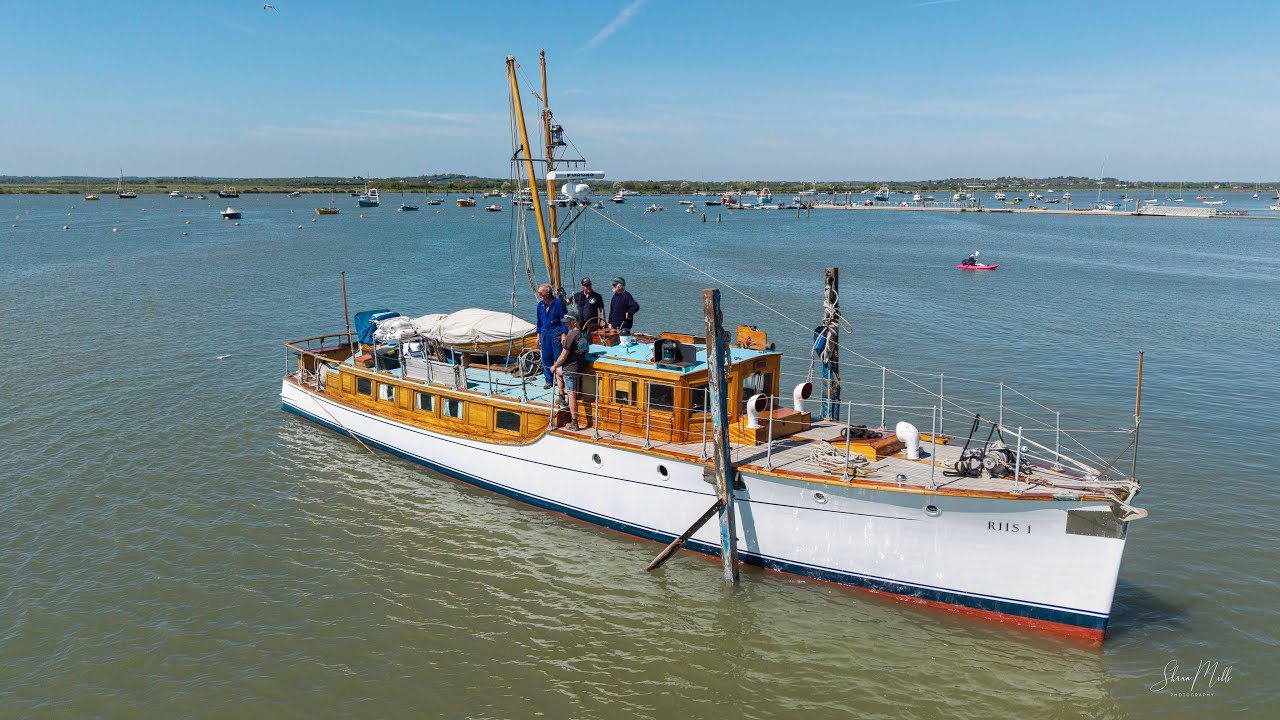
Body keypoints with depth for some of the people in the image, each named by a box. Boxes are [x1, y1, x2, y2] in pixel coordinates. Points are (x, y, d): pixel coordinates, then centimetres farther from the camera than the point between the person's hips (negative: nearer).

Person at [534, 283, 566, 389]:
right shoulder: (540, 304, 6)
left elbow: (563, 319, -9)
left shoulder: (558, 303, -10)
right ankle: (548, 380, 16)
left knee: (558, 357, -1)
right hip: (545, 332, 5)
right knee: (546, 357, 7)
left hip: (556, 332, -5)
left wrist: (564, 334, -12)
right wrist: (538, 334, 14)